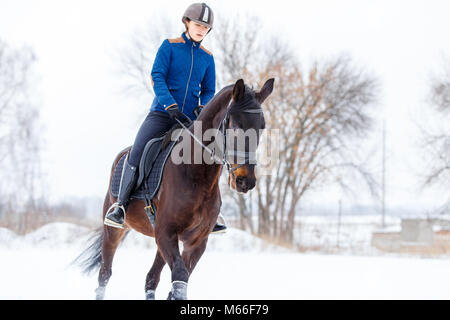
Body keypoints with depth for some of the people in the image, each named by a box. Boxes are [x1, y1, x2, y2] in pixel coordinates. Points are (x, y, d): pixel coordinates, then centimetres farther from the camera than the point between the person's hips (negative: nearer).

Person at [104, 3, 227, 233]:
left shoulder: (207, 58, 11)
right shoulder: (170, 46, 1)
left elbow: (209, 91, 14)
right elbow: (157, 77, -9)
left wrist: (202, 107, -9)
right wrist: (171, 105, -22)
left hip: (189, 118, 3)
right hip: (162, 113, -3)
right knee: (136, 153, -21)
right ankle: (120, 207, -9)